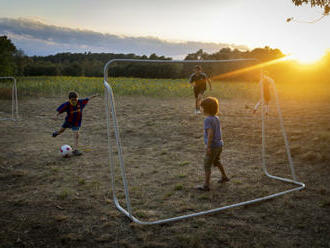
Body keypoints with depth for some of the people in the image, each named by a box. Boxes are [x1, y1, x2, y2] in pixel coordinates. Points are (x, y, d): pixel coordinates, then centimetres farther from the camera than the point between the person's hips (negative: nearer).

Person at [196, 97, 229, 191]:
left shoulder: (207, 120, -19)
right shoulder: (216, 118, 6)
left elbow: (210, 133, -26)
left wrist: (208, 146, -24)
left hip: (213, 146, -9)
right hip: (219, 144, 9)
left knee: (207, 165, -1)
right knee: (216, 162, 28)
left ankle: (206, 185, 1)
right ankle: (224, 177, 43)